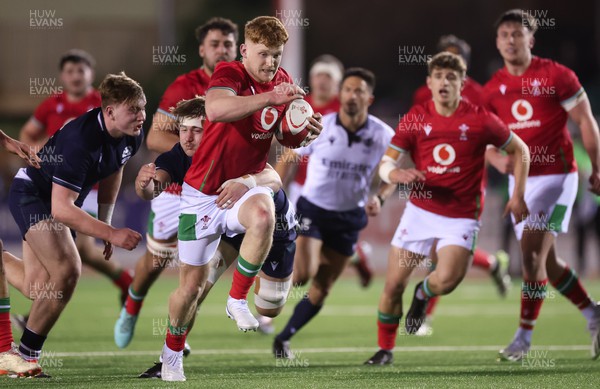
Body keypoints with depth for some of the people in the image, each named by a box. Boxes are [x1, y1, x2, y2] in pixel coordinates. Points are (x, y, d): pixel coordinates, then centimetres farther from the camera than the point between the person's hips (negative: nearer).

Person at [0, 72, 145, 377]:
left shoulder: (132, 136, -11)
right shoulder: (81, 140, -36)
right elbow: (61, 208, -37)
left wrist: (105, 222, 10)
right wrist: (111, 234, -40)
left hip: (64, 201, 8)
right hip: (31, 193, -8)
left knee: (38, 290, 6)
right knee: (67, 271, -24)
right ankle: (27, 356, -8)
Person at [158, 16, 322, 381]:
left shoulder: (283, 82, 1)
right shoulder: (229, 73, -17)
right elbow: (216, 109, -41)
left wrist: (308, 130, -10)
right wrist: (271, 98, -49)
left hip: (246, 185, 3)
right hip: (203, 191, -3)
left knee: (263, 215, -36)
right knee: (192, 285, 5)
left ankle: (238, 300, -17)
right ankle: (173, 350, 34)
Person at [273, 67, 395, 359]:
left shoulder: (383, 135, -8)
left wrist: (379, 198, -13)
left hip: (349, 217, 3)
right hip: (312, 210, -3)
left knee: (321, 289, 6)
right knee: (303, 275, -25)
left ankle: (284, 338, 24)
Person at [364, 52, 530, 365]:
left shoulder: (480, 120, -6)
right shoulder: (415, 118, 0)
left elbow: (519, 150, 7)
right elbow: (385, 164, 1)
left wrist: (518, 195, 0)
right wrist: (398, 174, -23)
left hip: (461, 218, -2)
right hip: (420, 210, 2)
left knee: (446, 280, -26)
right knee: (393, 285, -1)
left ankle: (423, 295, 12)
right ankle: (385, 349, 21)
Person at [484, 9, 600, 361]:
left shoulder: (555, 76, -9)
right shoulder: (494, 88, 6)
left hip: (555, 174, -6)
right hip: (520, 179, 6)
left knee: (533, 253, -14)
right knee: (547, 260, 10)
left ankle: (524, 336, -9)